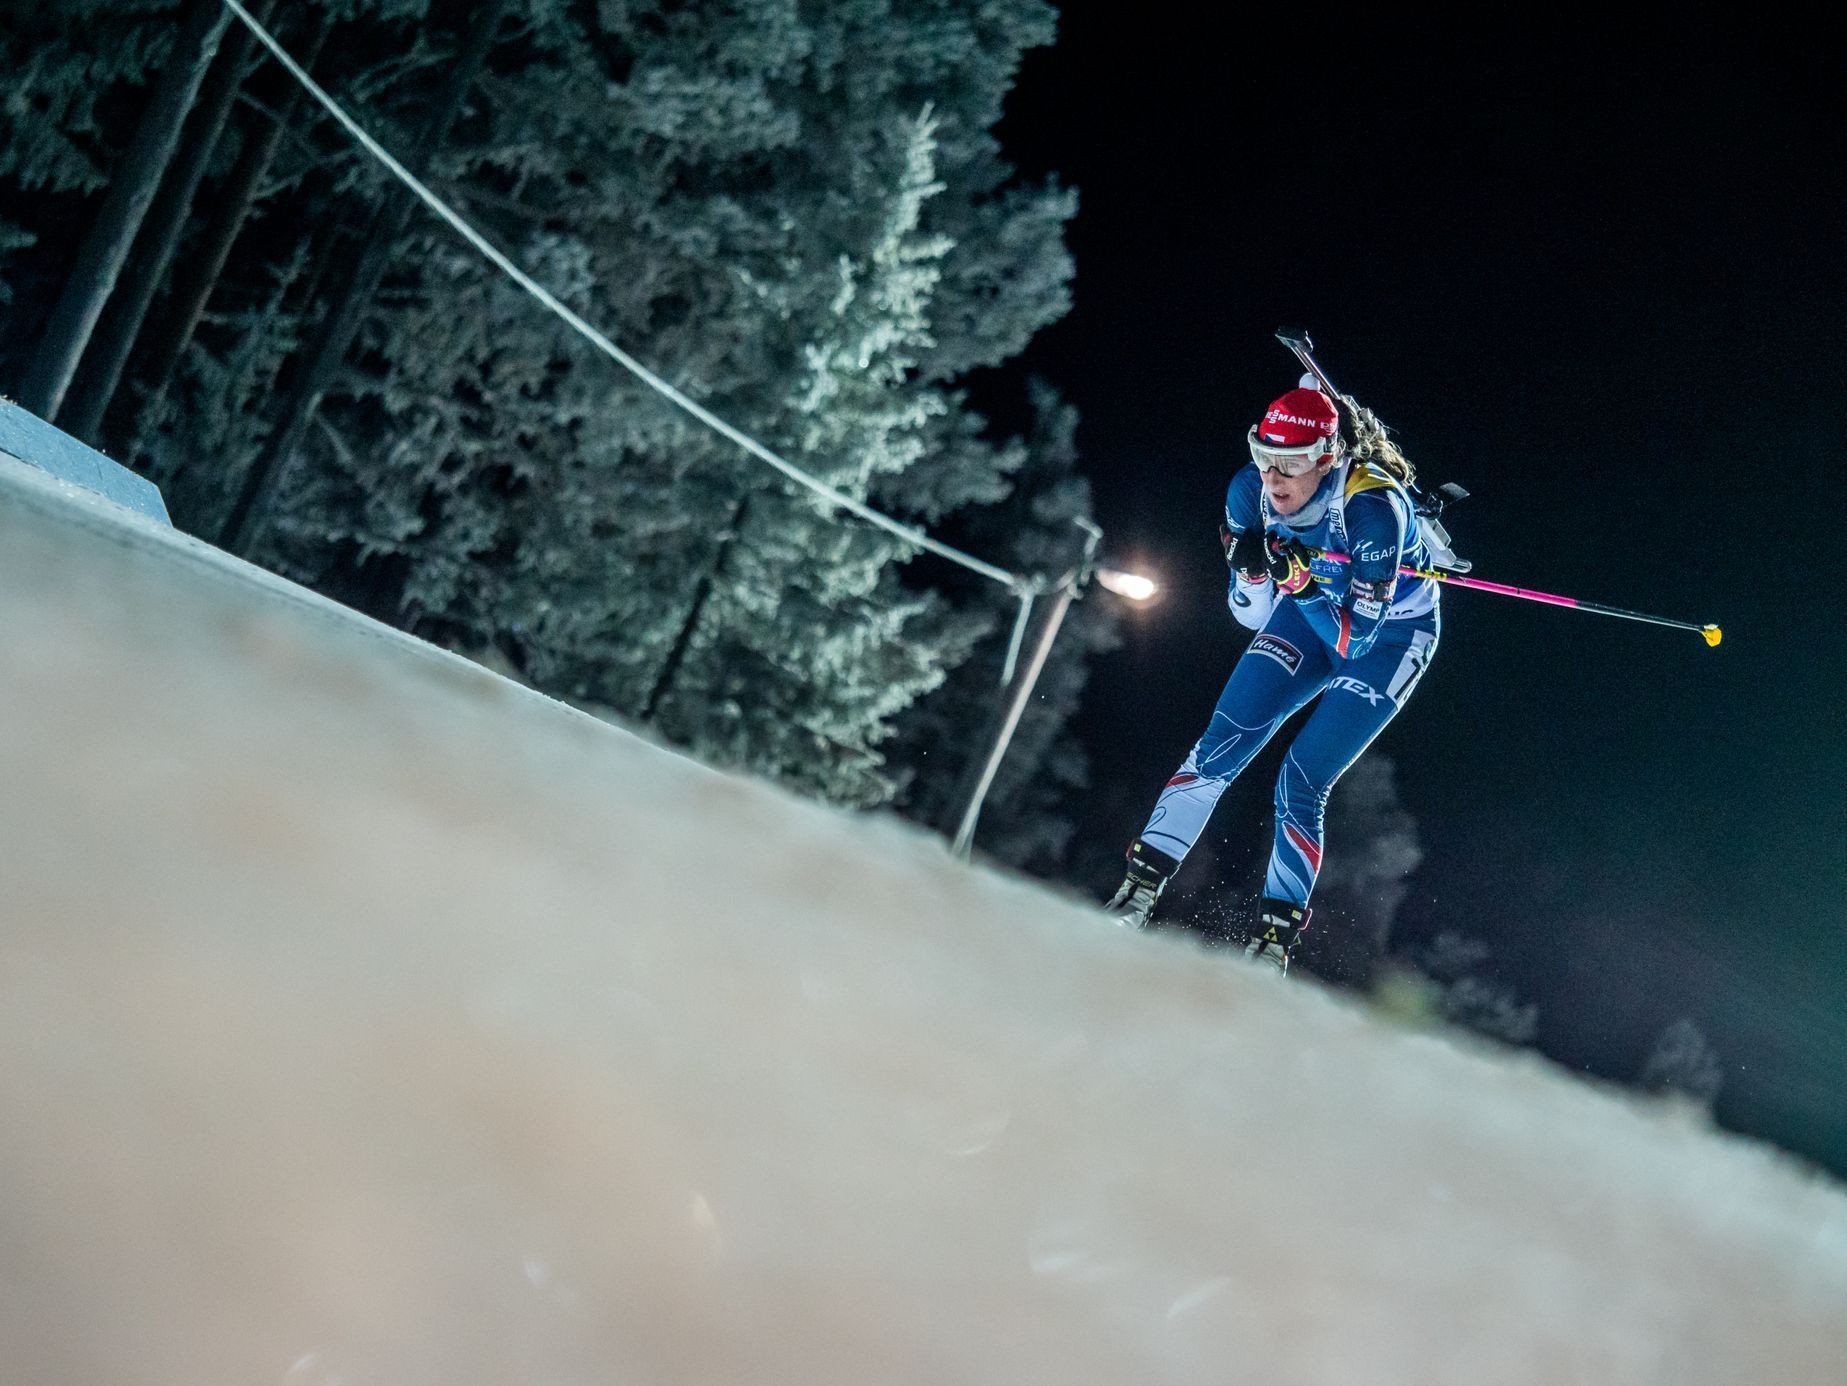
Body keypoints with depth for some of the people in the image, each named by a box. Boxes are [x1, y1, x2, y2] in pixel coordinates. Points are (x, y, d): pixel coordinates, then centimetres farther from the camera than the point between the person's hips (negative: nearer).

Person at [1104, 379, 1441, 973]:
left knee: (1301, 785, -15)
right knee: (1221, 746, -10)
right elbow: (1253, 615, -12)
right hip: (1312, 611, 5)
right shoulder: (1251, 490, -20)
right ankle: (1138, 893, -5)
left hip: (1390, 636, -5)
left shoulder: (1373, 506, -35)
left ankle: (1273, 938, -2)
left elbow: (1357, 637, -31)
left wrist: (1302, 583, -46)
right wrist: (1253, 571, -33)